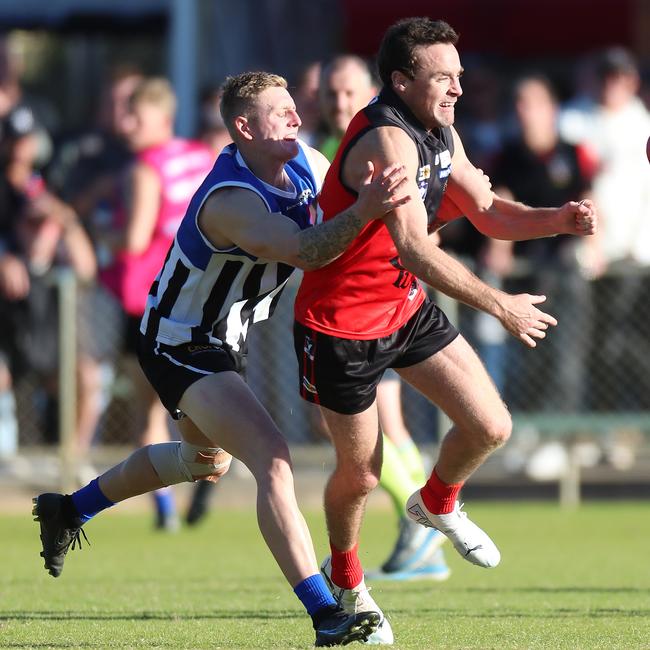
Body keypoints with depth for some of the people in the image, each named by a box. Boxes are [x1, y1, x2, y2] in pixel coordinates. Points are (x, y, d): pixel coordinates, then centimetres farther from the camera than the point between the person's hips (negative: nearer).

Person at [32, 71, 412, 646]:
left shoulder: (307, 163, -7)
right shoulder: (231, 202, -34)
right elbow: (305, 252, -51)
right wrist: (362, 212, -66)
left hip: (223, 339, 10)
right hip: (181, 352, -10)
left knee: (205, 461, 32)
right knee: (272, 459, -26)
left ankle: (70, 511, 52)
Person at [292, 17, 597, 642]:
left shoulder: (440, 133, 1)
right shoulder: (387, 140, -29)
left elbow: (489, 212, 9)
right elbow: (414, 248, -38)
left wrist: (558, 218, -10)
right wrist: (499, 305, -38)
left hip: (407, 308, 8)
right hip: (342, 323, -8)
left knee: (490, 427, -2)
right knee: (360, 473, 4)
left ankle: (437, 502, 30)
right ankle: (344, 579, 34)